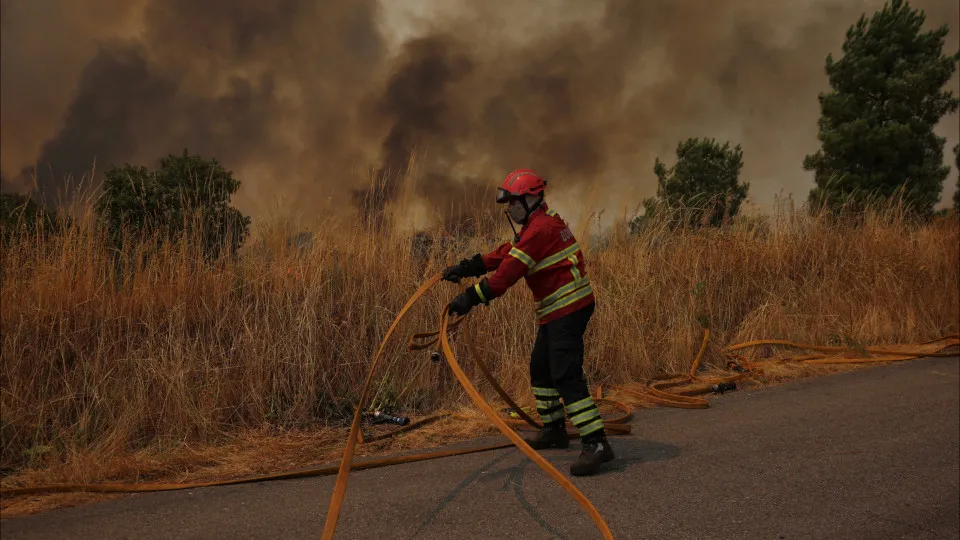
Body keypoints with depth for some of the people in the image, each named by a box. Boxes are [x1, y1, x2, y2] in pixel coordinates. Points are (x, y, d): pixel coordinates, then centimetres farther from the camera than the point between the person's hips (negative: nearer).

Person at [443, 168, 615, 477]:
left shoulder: (541, 228, -17)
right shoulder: (539, 224, 16)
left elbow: (510, 270, -22)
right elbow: (504, 254, 16)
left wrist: (472, 297, -20)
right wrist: (465, 268, 10)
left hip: (568, 309, -11)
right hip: (557, 310, 11)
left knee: (566, 375, -16)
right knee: (540, 369, 19)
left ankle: (596, 443, -18)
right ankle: (554, 430, 31)